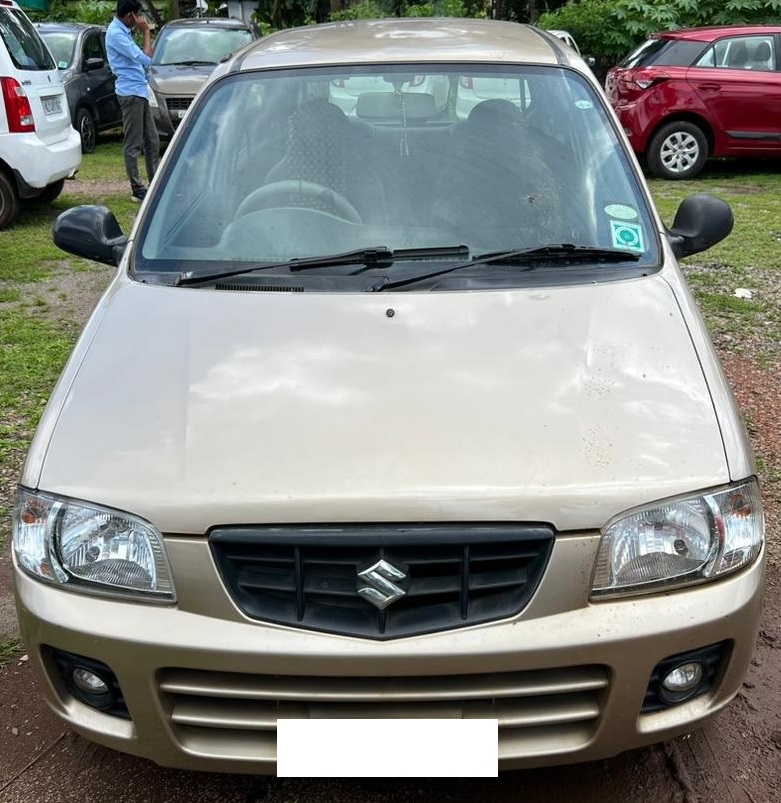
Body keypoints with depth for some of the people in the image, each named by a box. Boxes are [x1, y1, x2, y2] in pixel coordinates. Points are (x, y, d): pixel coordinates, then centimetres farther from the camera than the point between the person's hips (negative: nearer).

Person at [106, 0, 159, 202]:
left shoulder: (123, 31, 15)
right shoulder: (116, 34, -15)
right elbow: (145, 59, -19)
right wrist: (146, 32, -10)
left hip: (140, 91, 10)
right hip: (130, 92, -10)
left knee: (152, 141, 12)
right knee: (133, 145, -5)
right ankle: (137, 190, 0)